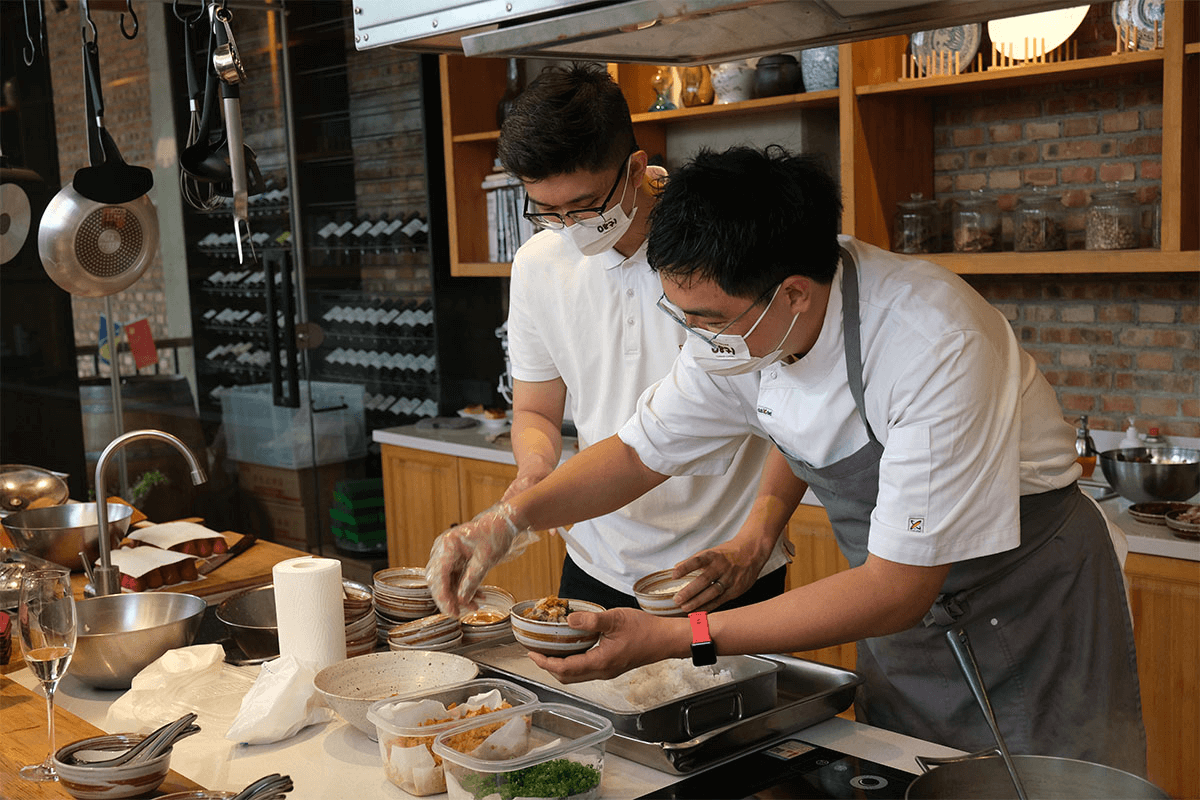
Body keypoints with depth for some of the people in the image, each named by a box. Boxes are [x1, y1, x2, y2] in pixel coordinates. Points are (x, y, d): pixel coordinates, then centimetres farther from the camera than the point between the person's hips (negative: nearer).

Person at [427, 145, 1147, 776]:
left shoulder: (933, 343, -36)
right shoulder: (737, 327, -15)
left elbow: (898, 590, -34)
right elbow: (644, 451, 0)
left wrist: (675, 639, -36)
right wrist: (508, 519, -16)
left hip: (1032, 609, -5)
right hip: (905, 614, 6)